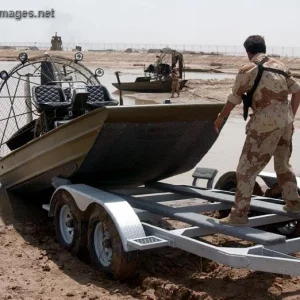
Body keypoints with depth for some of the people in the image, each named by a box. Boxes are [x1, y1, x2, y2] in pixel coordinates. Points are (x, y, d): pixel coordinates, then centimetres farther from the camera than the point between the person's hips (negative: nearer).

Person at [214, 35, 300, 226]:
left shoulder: (248, 70, -5)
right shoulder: (280, 65, 13)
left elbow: (234, 99, 2)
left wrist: (220, 118, 17)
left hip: (266, 122, -7)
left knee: (246, 168, -2)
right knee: (283, 164, 25)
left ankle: (239, 215, -3)